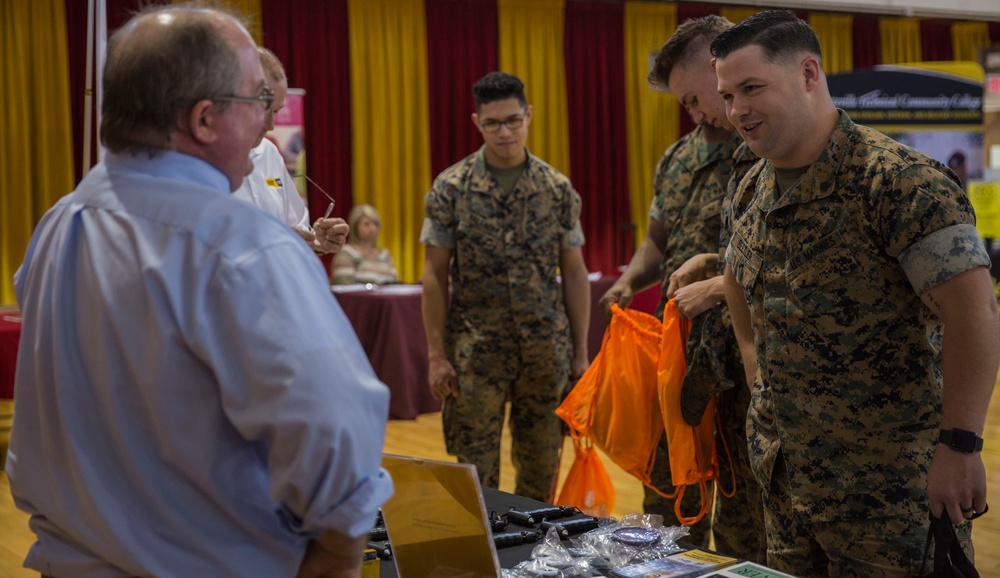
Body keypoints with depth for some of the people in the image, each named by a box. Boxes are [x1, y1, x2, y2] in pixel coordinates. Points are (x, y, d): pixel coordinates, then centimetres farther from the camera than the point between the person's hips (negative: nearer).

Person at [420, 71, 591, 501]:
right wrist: (436, 354, -6)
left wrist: (581, 351, 4)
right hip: (476, 348, -2)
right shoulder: (451, 188, -2)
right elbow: (435, 275, -1)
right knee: (476, 468, 3)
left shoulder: (557, 188, 3)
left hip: (546, 349, 2)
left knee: (541, 467, 10)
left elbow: (574, 273, 7)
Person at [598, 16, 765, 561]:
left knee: (743, 516, 5)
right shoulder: (679, 159, 12)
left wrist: (716, 286, -16)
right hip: (680, 350, 7)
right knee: (668, 496, 16)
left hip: (749, 357, -7)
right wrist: (629, 281, 7)